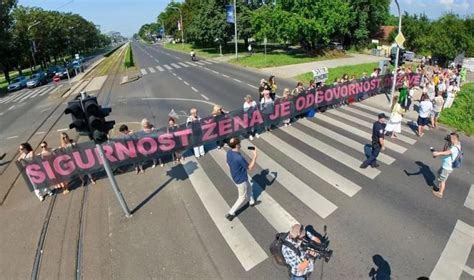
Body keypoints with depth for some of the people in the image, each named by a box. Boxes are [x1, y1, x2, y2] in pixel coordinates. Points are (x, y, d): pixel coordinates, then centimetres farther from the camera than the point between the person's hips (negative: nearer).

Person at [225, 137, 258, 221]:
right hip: (241, 180, -8)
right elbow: (250, 167, -24)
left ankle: (252, 202, 55)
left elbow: (227, 162, 8)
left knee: (249, 188, 32)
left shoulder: (229, 152, -12)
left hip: (235, 177, 8)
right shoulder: (239, 158, -38)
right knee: (243, 198, 14)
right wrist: (255, 156, -17)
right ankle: (230, 213, 22)